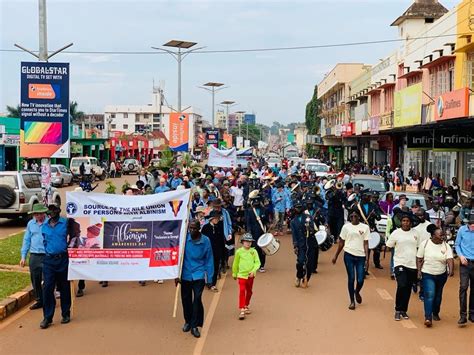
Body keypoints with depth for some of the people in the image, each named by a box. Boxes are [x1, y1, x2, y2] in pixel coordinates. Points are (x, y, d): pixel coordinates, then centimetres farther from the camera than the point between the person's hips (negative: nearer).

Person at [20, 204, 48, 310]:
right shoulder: (30, 224, 10)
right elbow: (26, 240, 15)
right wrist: (23, 256, 11)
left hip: (47, 256, -5)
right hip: (34, 256, 5)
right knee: (35, 280, 11)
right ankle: (39, 300, 24)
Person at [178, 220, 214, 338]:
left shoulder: (205, 241, -7)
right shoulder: (184, 238, -7)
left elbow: (209, 260, 1)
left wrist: (209, 278, -1)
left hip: (199, 275, -1)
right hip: (185, 274, 2)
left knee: (197, 299, -9)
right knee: (186, 299, 11)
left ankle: (194, 325, 3)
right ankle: (187, 321, 32)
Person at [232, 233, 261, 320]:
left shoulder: (253, 251, -2)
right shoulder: (239, 251, -4)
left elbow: (257, 262, -5)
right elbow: (235, 264, 8)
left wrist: (253, 271, -20)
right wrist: (234, 274, 16)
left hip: (250, 275, 2)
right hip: (242, 275, -2)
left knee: (249, 292, 16)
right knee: (242, 291, -13)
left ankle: (246, 306, 37)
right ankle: (242, 310, -13)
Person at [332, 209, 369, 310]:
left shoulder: (365, 227, 2)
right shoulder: (346, 227, 3)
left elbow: (366, 244, 1)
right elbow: (341, 242, 9)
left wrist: (367, 259, -5)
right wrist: (336, 256, 9)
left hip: (361, 256, 0)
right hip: (349, 255, 0)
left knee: (360, 280, -2)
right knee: (351, 278, 3)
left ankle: (357, 292, 33)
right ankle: (352, 301, 17)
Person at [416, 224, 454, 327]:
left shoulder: (446, 246, -5)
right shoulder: (425, 244, -8)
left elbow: (450, 259, -17)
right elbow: (419, 259, -2)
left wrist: (451, 270, -34)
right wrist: (419, 271, -8)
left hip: (441, 275, 3)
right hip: (427, 274, -3)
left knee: (438, 295, 16)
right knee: (429, 294, -16)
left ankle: (436, 314, 36)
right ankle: (428, 317, -17)